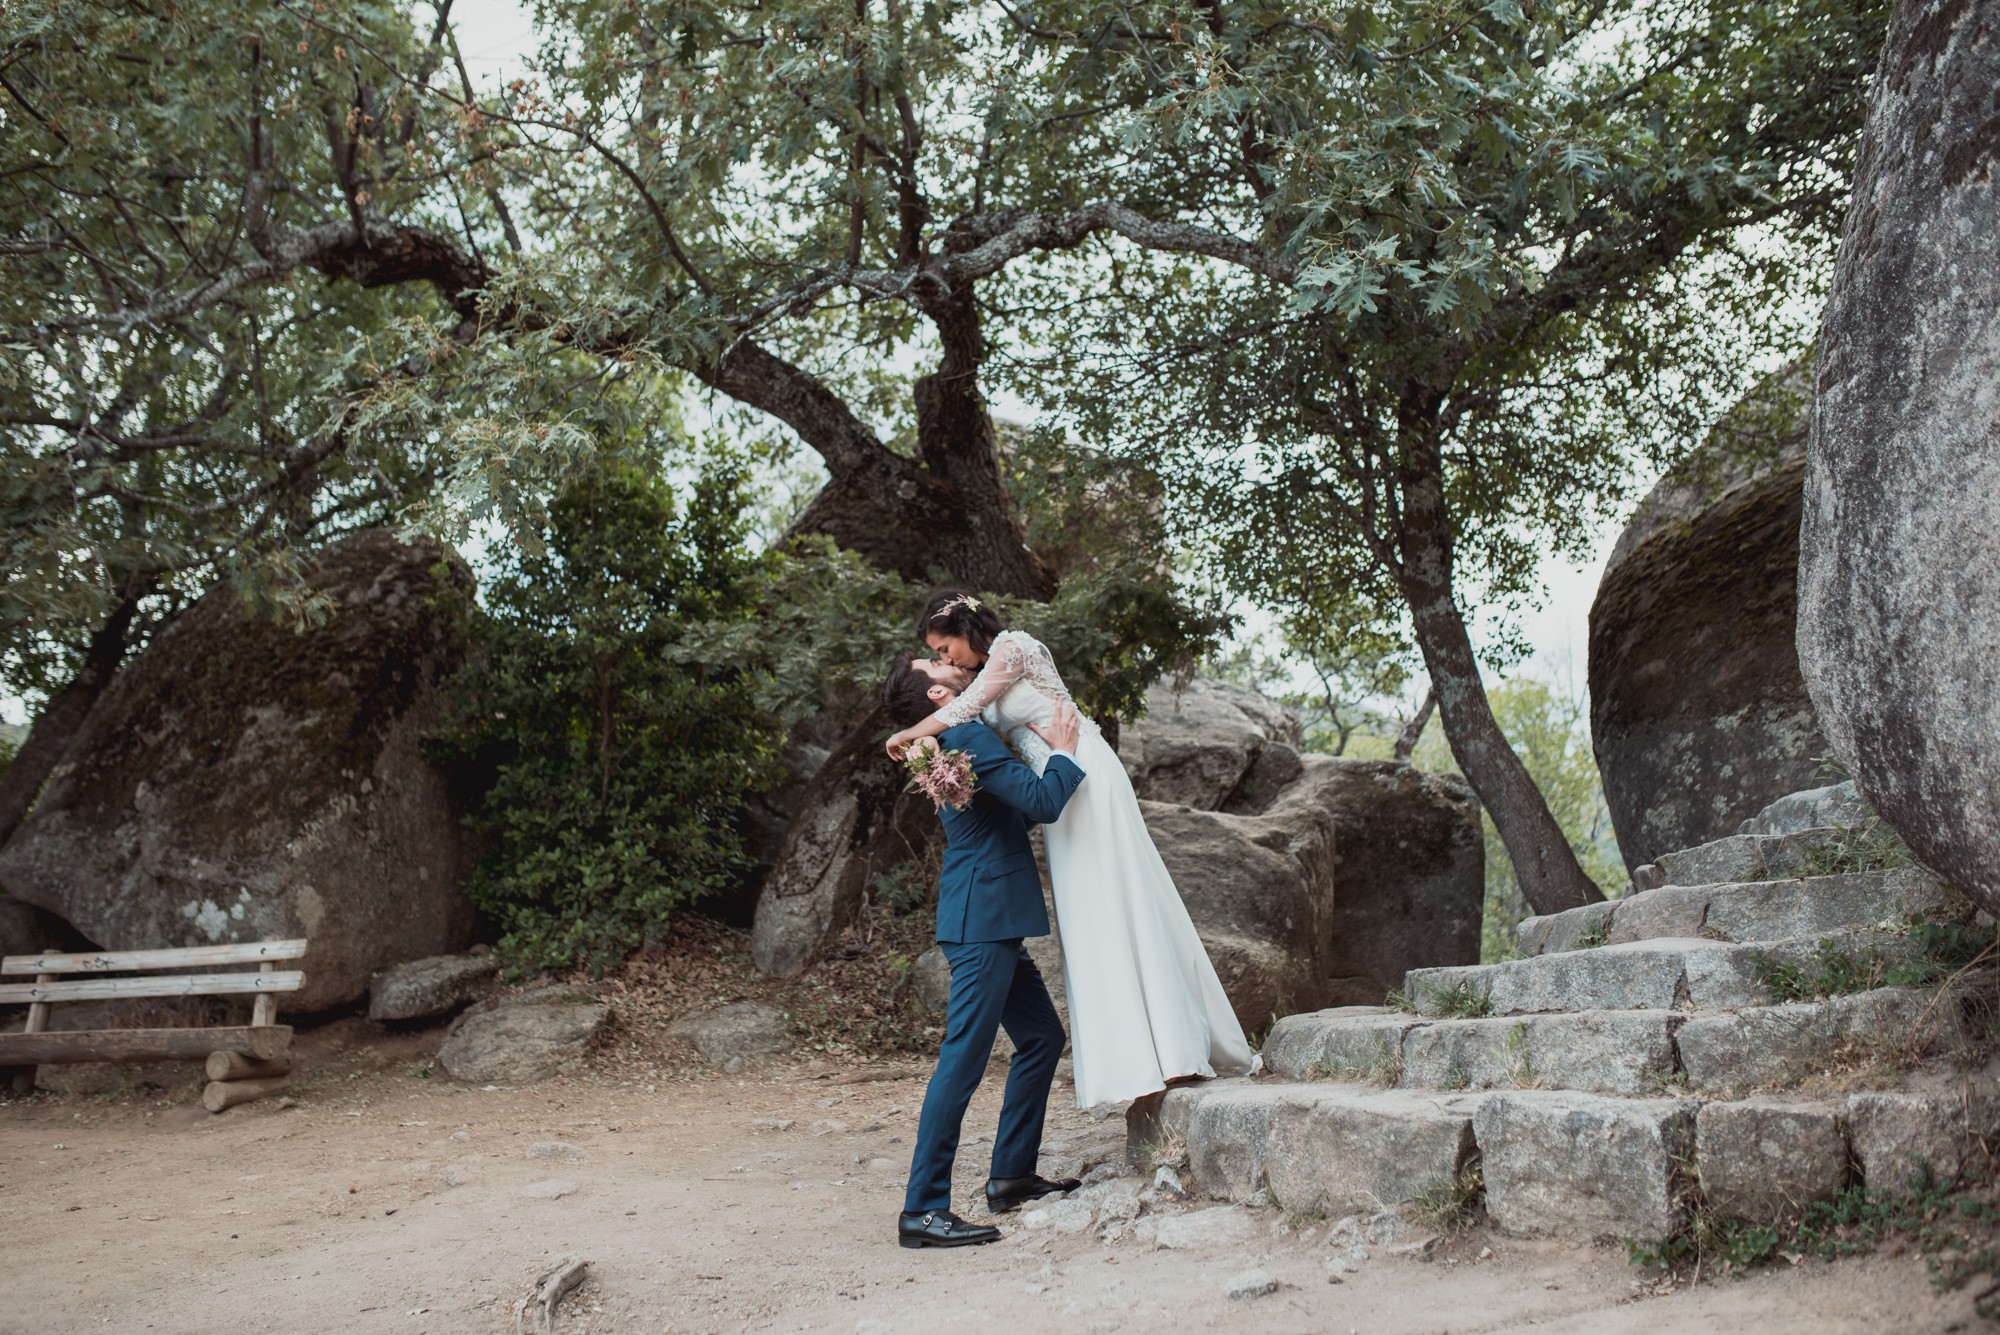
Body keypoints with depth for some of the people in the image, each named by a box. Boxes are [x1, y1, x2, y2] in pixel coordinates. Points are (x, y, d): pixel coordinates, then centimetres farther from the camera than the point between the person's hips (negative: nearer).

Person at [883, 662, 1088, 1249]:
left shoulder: (952, 744, 18)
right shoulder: (970, 737, -13)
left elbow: (1022, 808, 26)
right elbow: (1043, 801, -18)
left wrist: (1045, 746, 18)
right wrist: (1063, 751, -3)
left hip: (992, 923, 11)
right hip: (983, 920, -11)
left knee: (1042, 1037, 18)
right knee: (963, 1059, -10)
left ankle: (1011, 1175, 25)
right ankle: (922, 1210, -8)